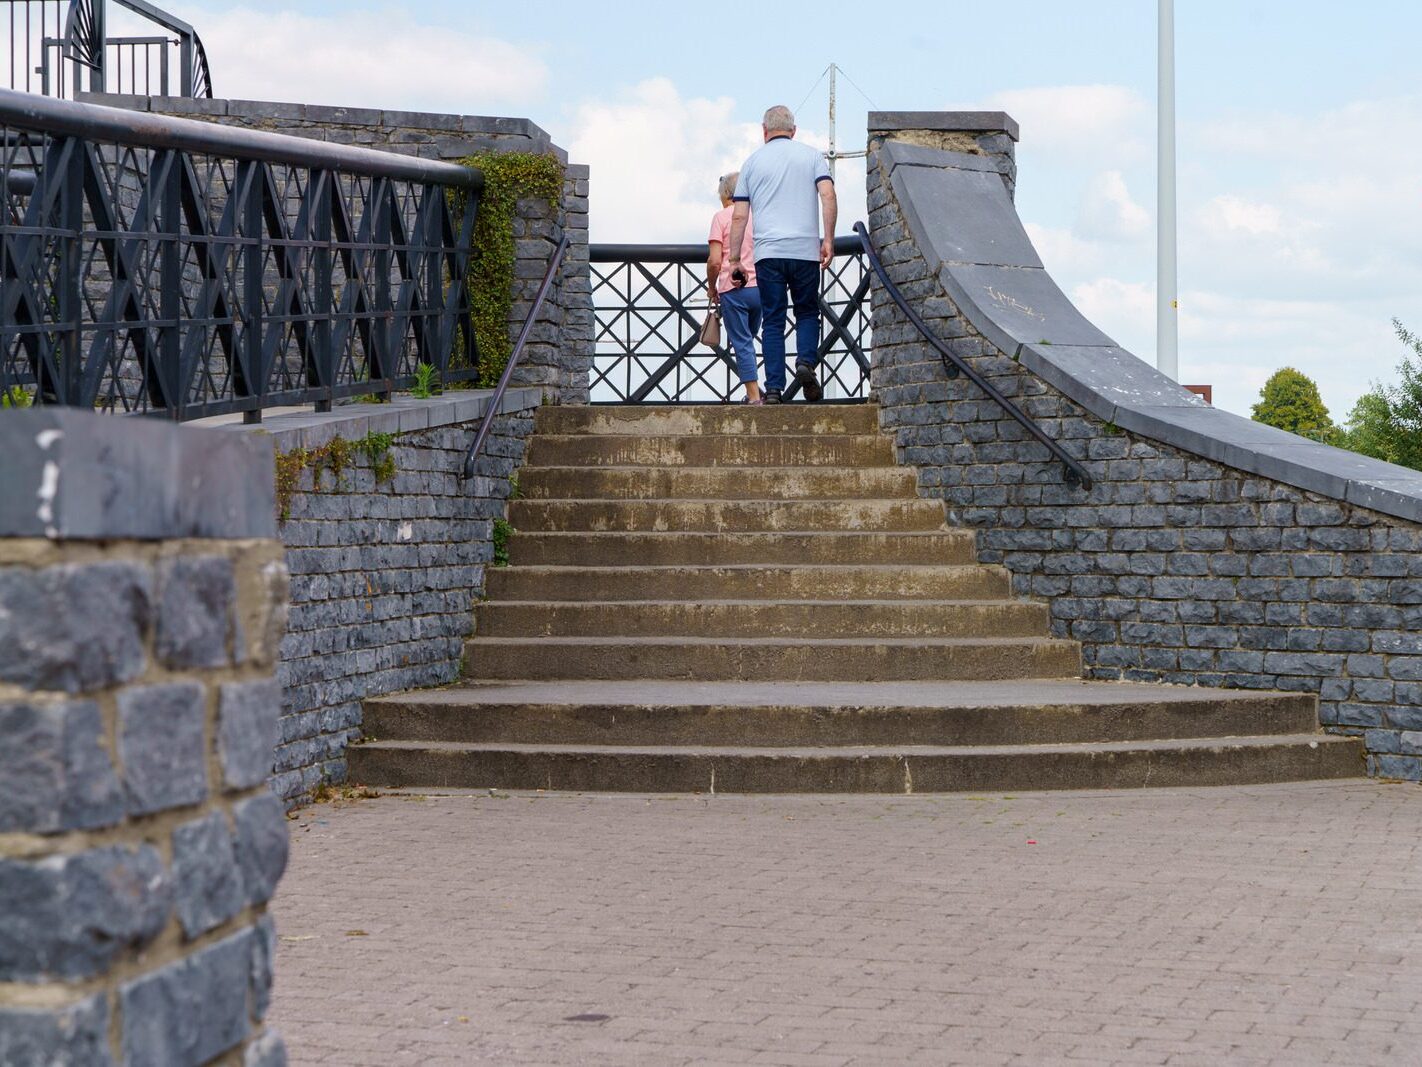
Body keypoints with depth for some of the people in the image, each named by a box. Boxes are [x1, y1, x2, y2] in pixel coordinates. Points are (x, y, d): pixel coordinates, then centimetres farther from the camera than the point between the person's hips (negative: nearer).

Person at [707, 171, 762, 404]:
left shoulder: (722, 216, -3)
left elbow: (715, 261, -10)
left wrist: (711, 288, 5)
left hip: (733, 290, -4)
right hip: (760, 287, 4)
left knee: (742, 344, -2)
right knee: (748, 340, 18)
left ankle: (754, 396, -9)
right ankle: (753, 391, 12)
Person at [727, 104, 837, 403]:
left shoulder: (753, 161, 11)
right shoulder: (810, 155, 9)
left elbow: (739, 216, 8)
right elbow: (828, 196, -4)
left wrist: (734, 258, 12)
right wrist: (828, 240, -1)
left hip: (768, 252, 0)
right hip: (805, 250, 0)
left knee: (773, 321, 3)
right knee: (807, 312, 14)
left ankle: (773, 388, -4)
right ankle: (806, 362, -11)